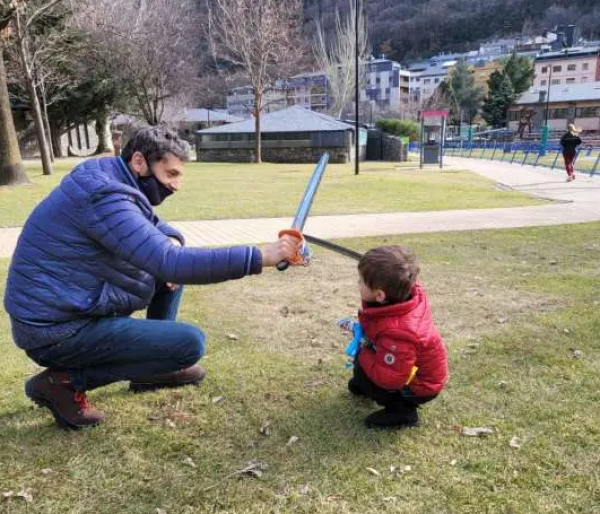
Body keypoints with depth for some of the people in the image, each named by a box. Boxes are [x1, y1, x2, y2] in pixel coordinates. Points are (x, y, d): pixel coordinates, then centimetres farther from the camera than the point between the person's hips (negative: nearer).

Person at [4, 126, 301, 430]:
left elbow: (155, 226, 18)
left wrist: (172, 242, -8)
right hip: (57, 331, -10)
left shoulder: (106, 179, 5)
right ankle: (65, 381, -6)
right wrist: (261, 257, -34)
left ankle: (155, 368, 19)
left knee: (168, 273, 10)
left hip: (73, 306, 10)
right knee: (191, 343, -15)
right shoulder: (105, 197, -26)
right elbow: (173, 264, -35)